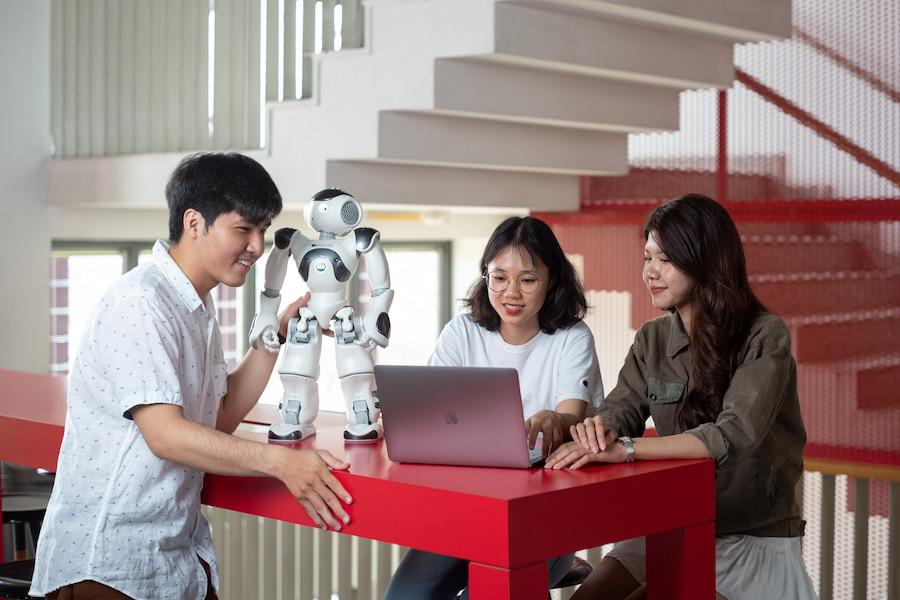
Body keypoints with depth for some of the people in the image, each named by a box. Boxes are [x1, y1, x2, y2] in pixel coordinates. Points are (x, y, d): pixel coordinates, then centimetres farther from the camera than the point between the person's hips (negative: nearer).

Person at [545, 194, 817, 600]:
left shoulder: (765, 337, -12)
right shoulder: (652, 340, 8)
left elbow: (735, 436, -26)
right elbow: (619, 411, -1)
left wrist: (626, 449, -34)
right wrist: (599, 429, -27)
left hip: (755, 539, -5)